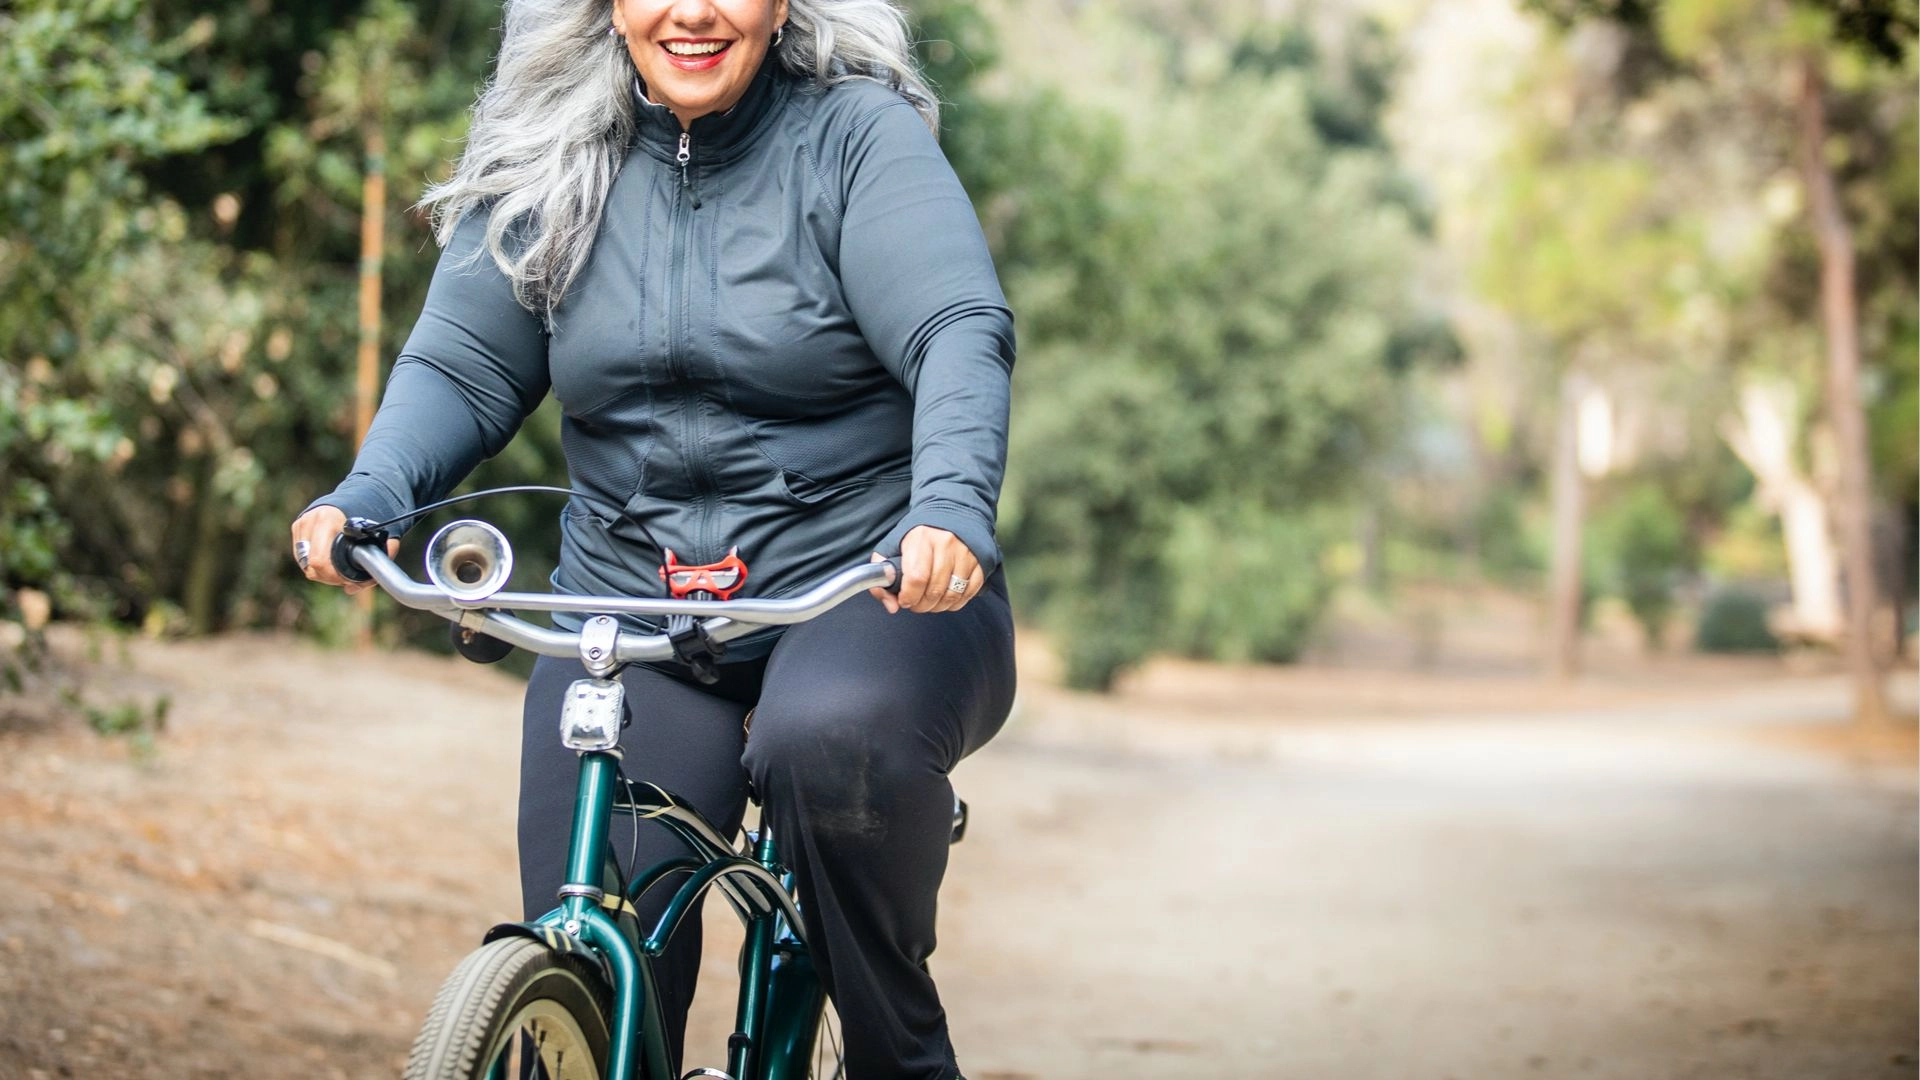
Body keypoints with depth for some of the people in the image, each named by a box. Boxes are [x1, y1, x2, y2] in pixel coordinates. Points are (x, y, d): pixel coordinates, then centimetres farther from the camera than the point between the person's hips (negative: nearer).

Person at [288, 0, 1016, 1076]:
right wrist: (364, 499, -16)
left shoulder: (856, 133, -5)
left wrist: (951, 507, -35)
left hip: (868, 582, -3)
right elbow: (464, 368, 4)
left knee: (832, 739, -37)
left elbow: (961, 333, -16)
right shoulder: (543, 168, 6)